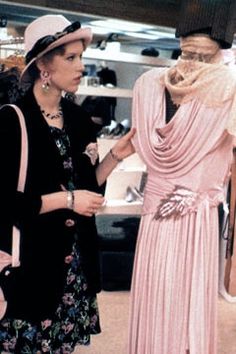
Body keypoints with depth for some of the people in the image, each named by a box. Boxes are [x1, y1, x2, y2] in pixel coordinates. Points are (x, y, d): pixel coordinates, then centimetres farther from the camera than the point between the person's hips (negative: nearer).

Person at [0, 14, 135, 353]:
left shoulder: (78, 117, 5)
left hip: (76, 256, 6)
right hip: (32, 258, -6)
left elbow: (88, 185, 10)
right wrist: (67, 200, -17)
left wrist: (116, 155, -4)